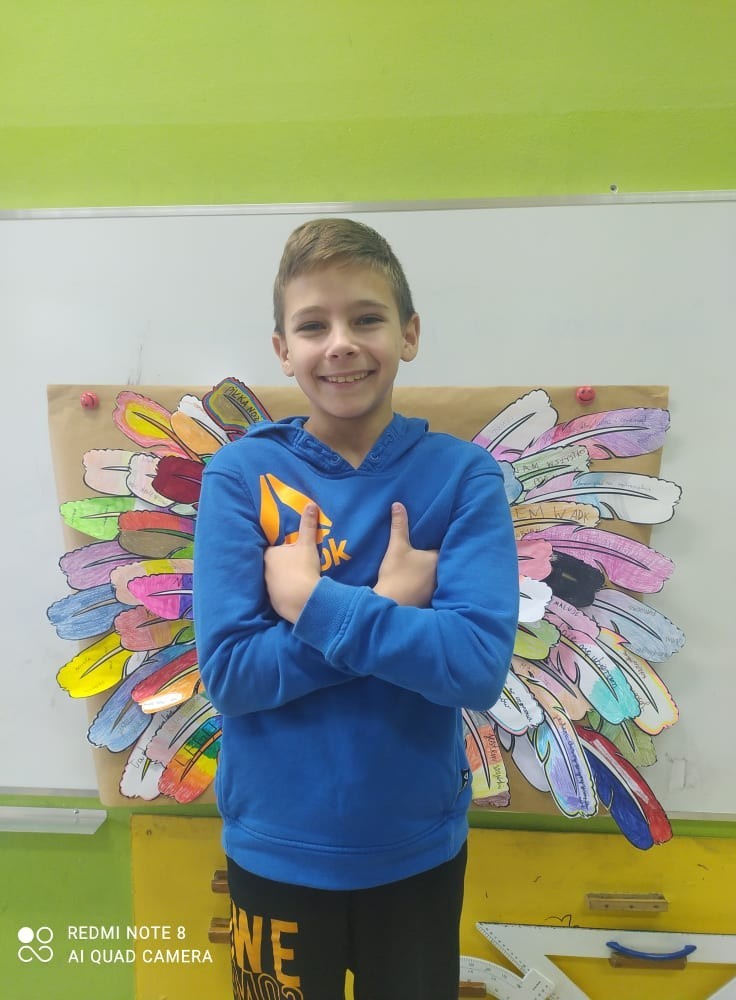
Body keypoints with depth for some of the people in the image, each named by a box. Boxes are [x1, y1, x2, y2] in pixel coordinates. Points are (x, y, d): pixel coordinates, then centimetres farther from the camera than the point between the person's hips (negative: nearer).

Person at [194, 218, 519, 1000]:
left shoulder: (463, 476, -12)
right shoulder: (239, 474, -12)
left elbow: (480, 666, -21)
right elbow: (228, 673, -17)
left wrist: (312, 602, -24)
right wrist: (388, 611, -23)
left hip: (417, 848, 1)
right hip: (274, 849, 0)